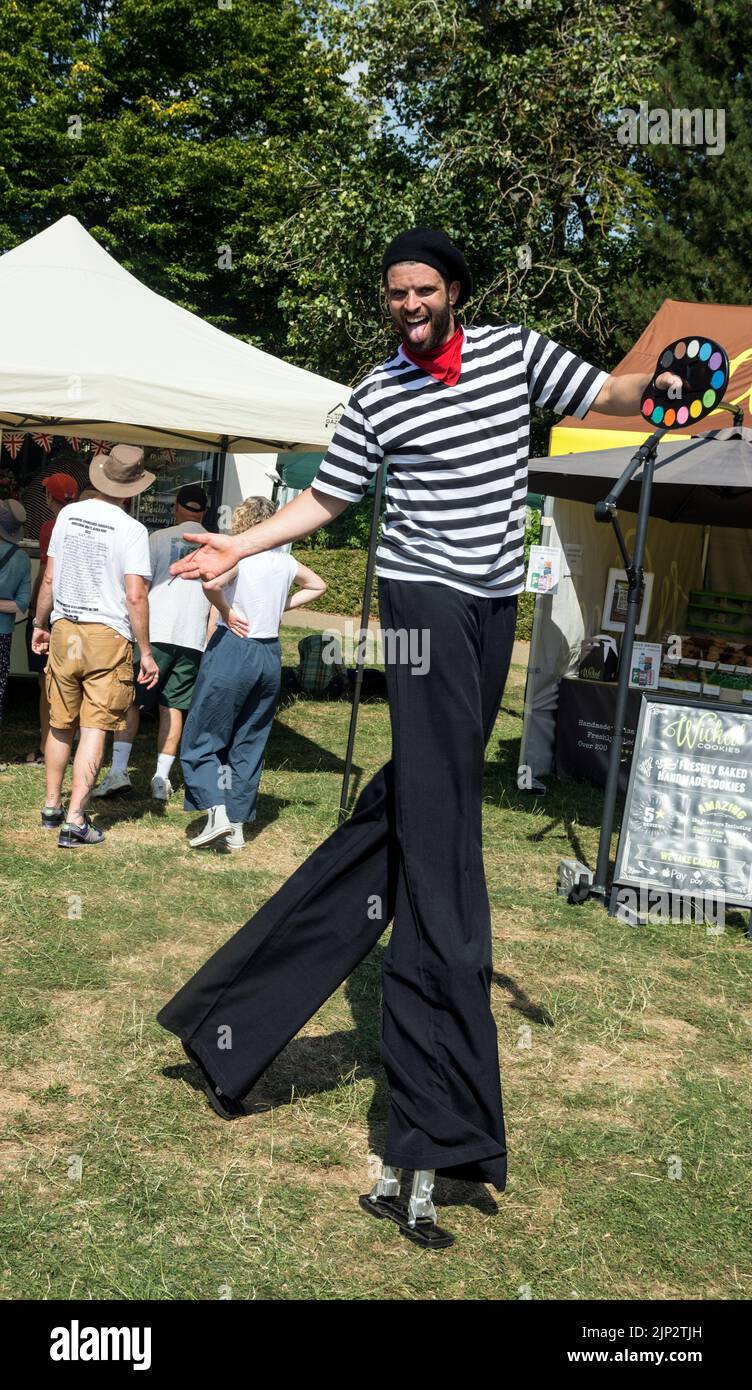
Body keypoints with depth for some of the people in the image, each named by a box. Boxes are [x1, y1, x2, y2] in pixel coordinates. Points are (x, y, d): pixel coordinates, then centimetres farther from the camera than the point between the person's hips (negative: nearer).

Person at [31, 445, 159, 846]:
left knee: (60, 725, 17)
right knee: (94, 730, -1)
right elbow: (135, 596, -13)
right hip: (108, 636, -4)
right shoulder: (132, 530, -10)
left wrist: (40, 625, 22)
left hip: (63, 632, 5)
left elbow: (48, 579, 9)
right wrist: (146, 652, -6)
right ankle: (75, 820, -4)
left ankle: (51, 806, 28)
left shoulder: (68, 514, 4)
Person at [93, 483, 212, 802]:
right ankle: (161, 779, 6)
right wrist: (211, 642, 13)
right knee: (172, 708, 8)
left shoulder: (159, 538, 2)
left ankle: (118, 770, -5)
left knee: (131, 701, 4)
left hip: (155, 632, -2)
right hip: (193, 638, 2)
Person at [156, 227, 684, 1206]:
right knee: (437, 817, -13)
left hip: (495, 601, 4)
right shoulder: (378, 397, 3)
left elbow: (602, 395, 9)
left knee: (422, 797, 6)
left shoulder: (515, 351, 8)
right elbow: (324, 500, 9)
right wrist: (235, 547, 1)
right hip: (424, 594, -4)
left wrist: (654, 383, -12)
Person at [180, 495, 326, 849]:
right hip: (270, 655, 6)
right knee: (249, 744, 12)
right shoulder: (285, 562, 7)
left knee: (201, 739, 4)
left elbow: (211, 583, -30)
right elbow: (317, 586, 25)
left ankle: (217, 812, -11)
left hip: (232, 649, -6)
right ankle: (237, 826, 14)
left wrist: (226, 611, -13)